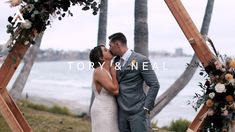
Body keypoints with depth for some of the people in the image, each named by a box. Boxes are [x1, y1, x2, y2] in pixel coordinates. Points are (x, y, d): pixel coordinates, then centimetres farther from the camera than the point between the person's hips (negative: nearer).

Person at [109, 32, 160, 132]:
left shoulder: (141, 60, -9)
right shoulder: (116, 61, 10)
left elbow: (154, 85, -10)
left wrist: (146, 108, -12)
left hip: (137, 112, -6)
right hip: (121, 112, 6)